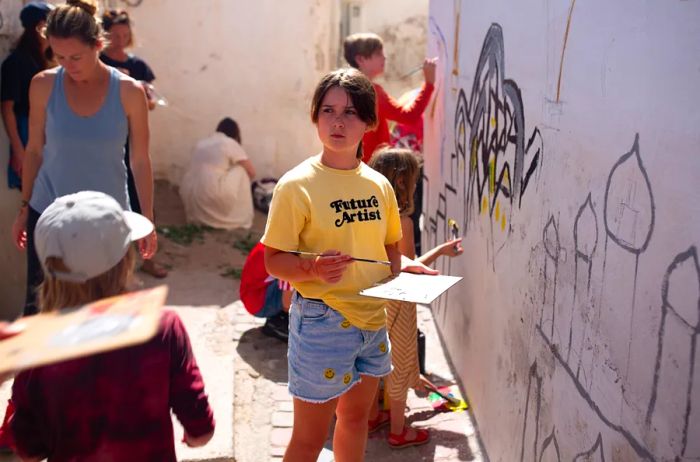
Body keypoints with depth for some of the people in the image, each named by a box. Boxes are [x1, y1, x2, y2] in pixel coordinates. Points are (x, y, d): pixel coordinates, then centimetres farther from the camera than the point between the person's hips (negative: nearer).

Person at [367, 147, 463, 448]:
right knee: (398, 366, 9)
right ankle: (398, 431, 22)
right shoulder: (402, 221, -24)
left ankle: (373, 416, 38)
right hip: (395, 302, -7)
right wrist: (441, 251, -12)